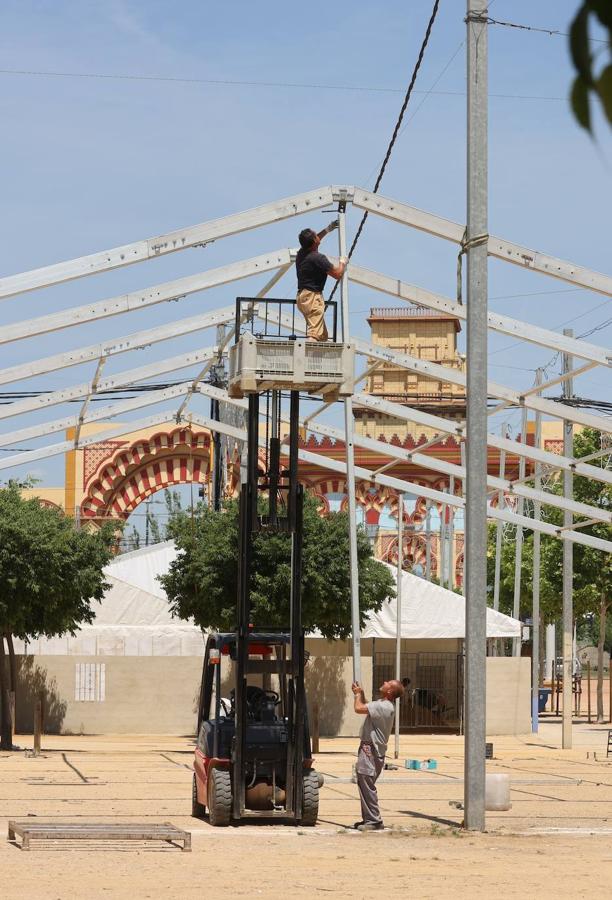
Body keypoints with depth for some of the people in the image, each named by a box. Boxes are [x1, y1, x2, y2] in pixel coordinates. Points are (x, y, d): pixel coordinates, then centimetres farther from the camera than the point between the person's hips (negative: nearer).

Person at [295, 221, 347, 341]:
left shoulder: (301, 253, 10)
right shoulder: (318, 258, -16)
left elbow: (312, 242, 36)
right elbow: (337, 274, -10)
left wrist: (328, 229, 37)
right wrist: (342, 262, 10)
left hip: (302, 296, 10)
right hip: (313, 297, -10)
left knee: (323, 336, 14)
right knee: (315, 335, -19)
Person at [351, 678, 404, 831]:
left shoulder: (383, 706, -21)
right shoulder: (383, 704, 11)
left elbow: (359, 708, -23)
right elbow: (366, 707, 28)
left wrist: (358, 694, -4)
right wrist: (361, 694, 16)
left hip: (371, 750, -10)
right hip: (370, 748, 10)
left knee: (367, 786, -9)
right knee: (364, 785, 17)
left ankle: (374, 821, -7)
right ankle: (369, 818, 23)